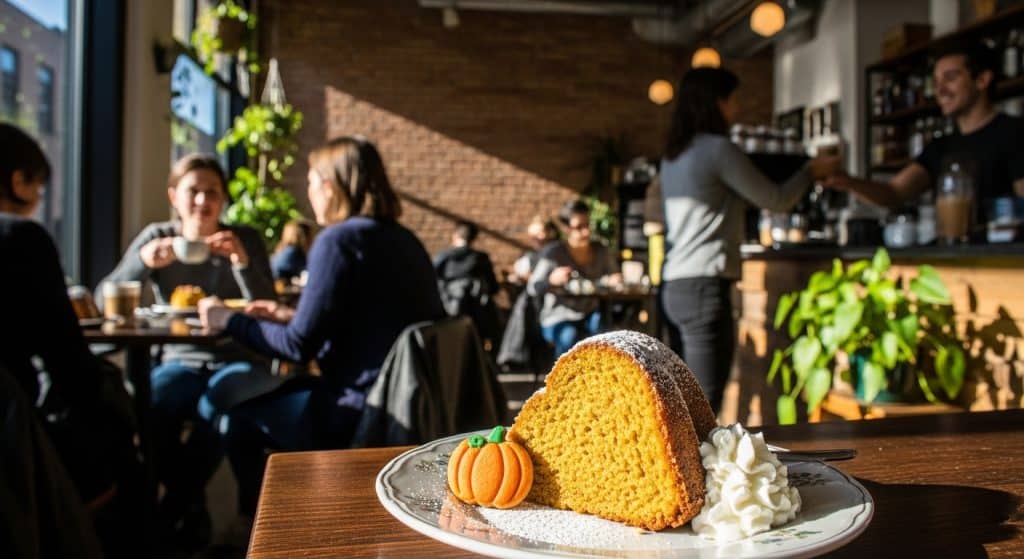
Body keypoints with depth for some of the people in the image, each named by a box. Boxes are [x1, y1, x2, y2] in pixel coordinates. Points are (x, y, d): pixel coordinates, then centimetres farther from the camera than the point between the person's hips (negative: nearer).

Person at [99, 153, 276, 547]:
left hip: (237, 362, -1)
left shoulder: (245, 239, -1)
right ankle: (190, 501, -6)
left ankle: (179, 501, -6)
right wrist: (143, 262, -24)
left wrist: (242, 262, -26)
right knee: (149, 405, -30)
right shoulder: (156, 237, 4)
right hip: (181, 360, 2)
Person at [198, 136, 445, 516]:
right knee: (278, 392, 26)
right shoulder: (402, 239, 11)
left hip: (362, 413, -9)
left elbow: (299, 346, -14)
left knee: (236, 414, 9)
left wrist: (227, 320, 0)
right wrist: (292, 317, 22)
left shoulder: (339, 239, -14)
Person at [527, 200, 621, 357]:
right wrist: (552, 280, -33)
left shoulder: (601, 251, 6)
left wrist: (614, 281, -7)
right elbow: (532, 288, -11)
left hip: (590, 316, 3)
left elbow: (613, 277, 19)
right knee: (570, 336, -36)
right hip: (559, 320, -3)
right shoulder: (554, 252, -7)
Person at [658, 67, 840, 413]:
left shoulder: (674, 155, 16)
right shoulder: (718, 148, -9)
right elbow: (776, 201, -1)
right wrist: (812, 171, 16)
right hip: (705, 286, -9)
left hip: (678, 285, 9)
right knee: (704, 408, -7)